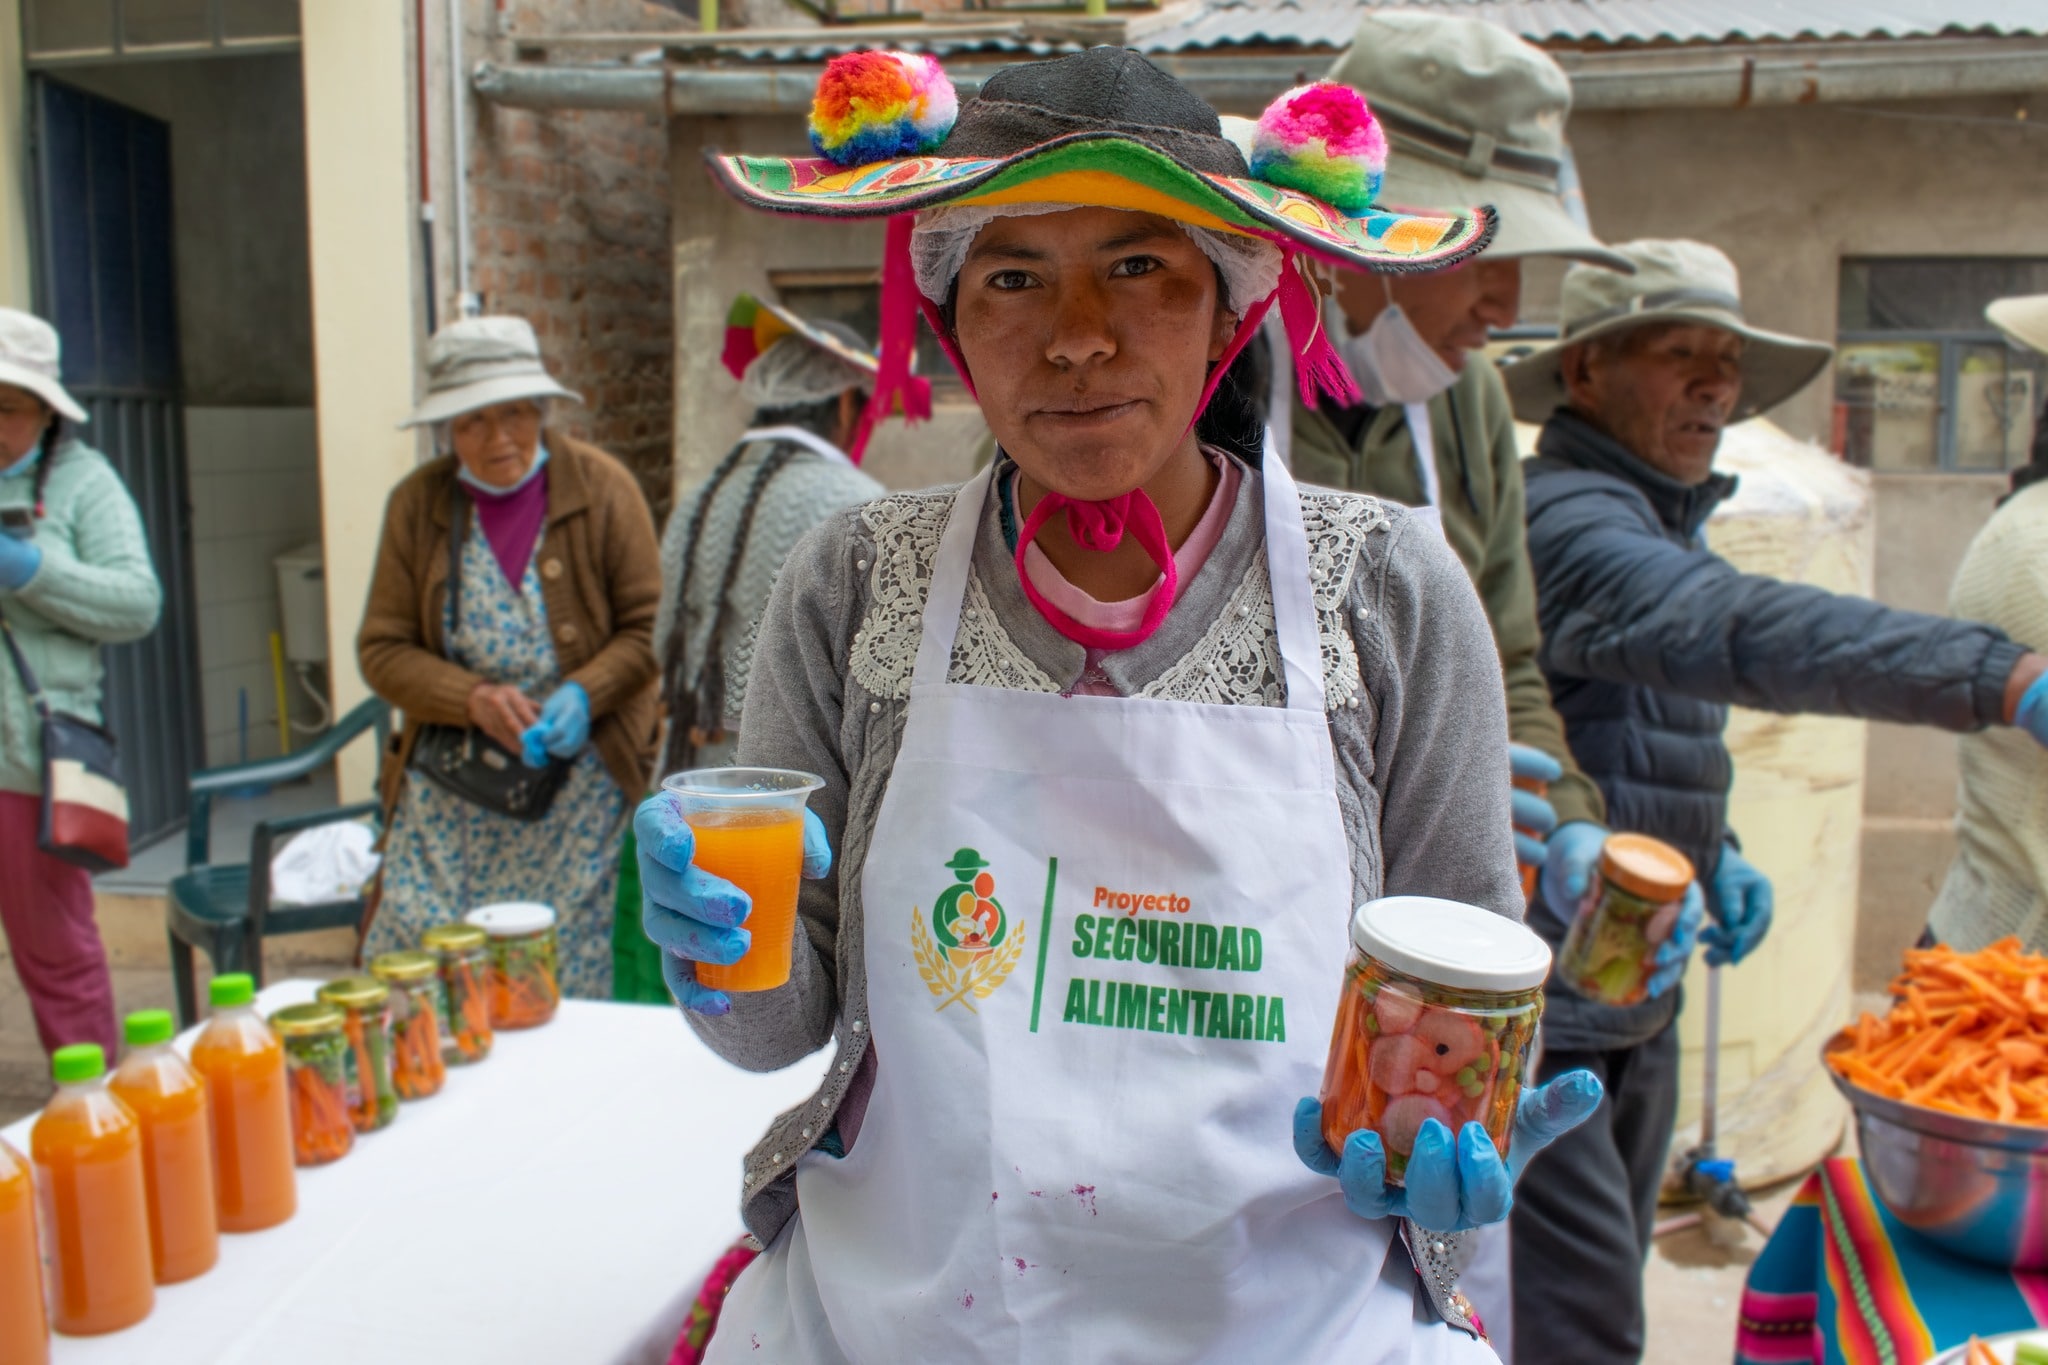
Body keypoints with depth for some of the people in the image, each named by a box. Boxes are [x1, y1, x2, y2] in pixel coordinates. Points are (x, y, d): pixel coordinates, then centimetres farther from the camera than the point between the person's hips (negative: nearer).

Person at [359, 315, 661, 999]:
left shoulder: (600, 488, -1)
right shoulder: (417, 502, 4)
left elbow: (650, 628, 0)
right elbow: (382, 649, 3)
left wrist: (584, 693, -17)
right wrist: (474, 699, -14)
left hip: (579, 783, -2)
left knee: (569, 979, -1)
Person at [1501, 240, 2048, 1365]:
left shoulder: (1665, 521, 16)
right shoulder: (1564, 518, -19)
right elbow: (1742, 631, -37)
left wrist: (1713, 856, 7)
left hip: (1631, 1005, 10)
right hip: (1539, 1012, -10)